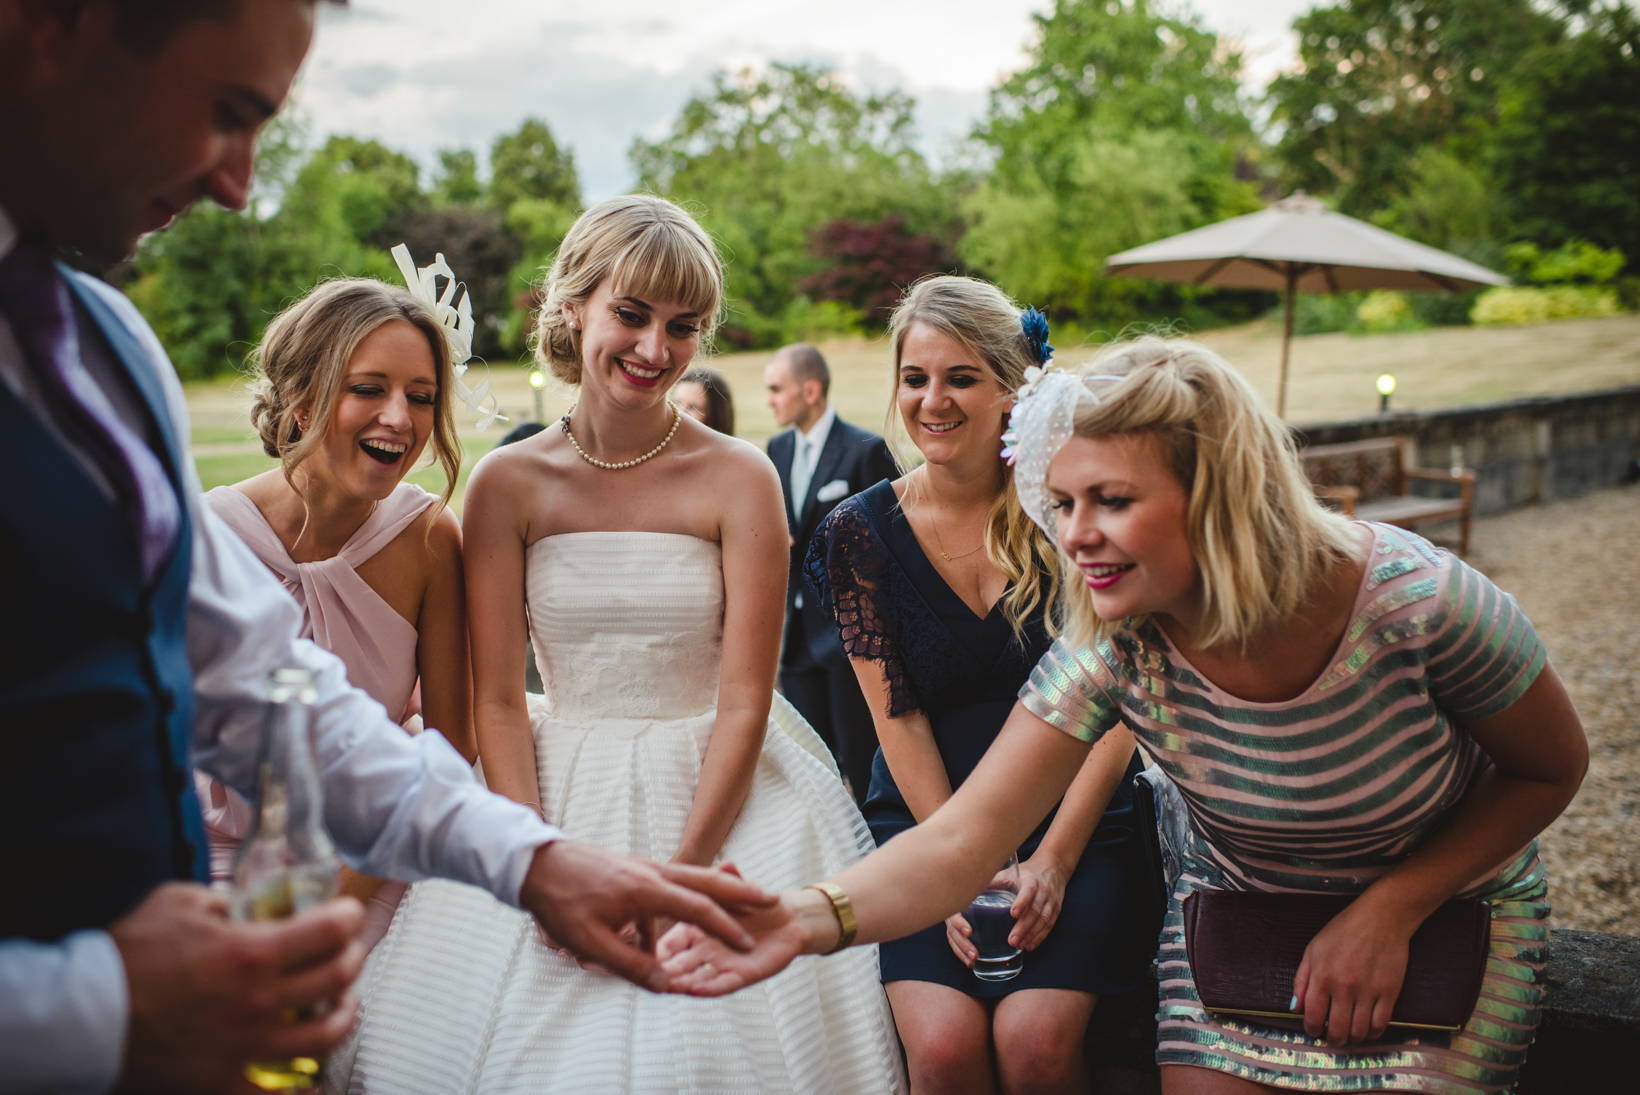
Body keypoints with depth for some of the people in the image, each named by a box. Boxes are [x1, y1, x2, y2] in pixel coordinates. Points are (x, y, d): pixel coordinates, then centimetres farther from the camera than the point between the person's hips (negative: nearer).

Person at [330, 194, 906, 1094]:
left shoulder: (736, 478, -7)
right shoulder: (509, 482, -2)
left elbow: (743, 706, -8)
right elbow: (497, 702, -2)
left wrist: (679, 872, -15)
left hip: (715, 793, -1)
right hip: (554, 790, 2)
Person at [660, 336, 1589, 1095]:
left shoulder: (1412, 602, -30)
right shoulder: (1113, 652, -24)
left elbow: (1553, 768, -11)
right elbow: (957, 845, -30)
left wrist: (1390, 910, -20)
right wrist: (810, 917, -50)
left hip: (1448, 907, -1)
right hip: (1239, 918, 2)